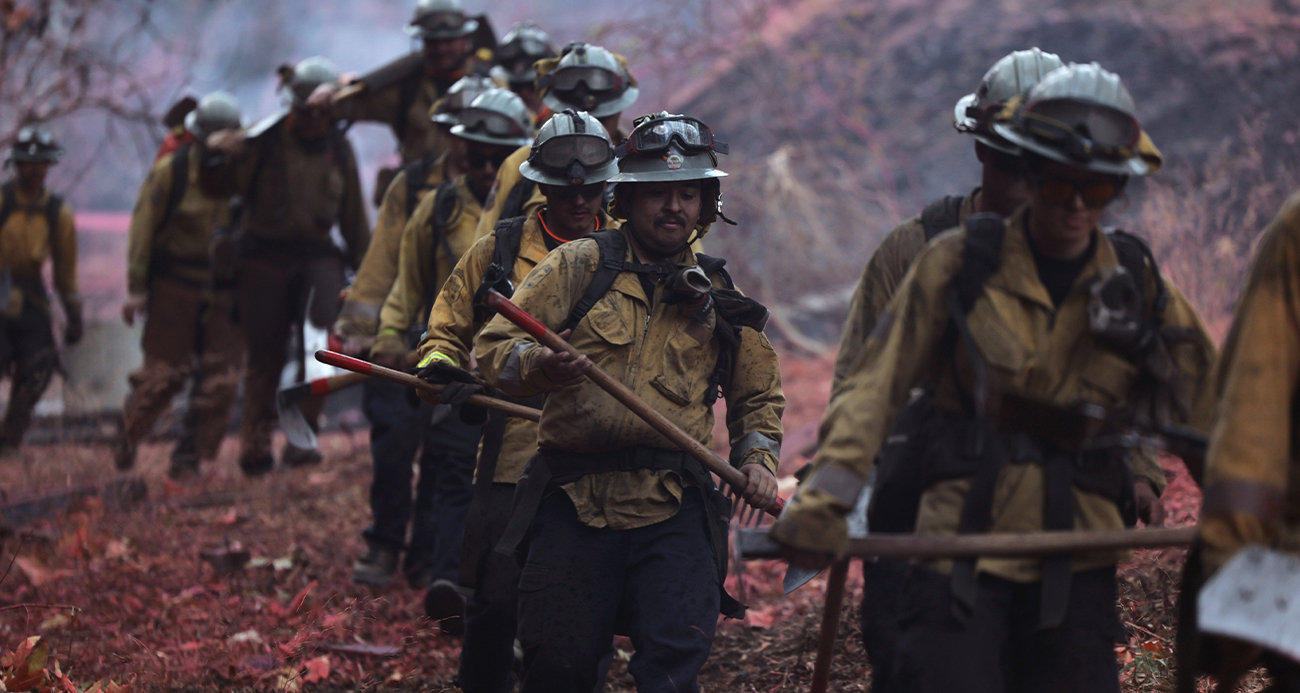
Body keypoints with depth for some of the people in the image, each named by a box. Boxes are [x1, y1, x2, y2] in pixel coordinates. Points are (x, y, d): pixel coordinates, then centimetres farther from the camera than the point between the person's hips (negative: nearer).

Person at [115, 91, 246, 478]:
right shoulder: (171, 171, -7)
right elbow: (143, 227, -3)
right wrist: (136, 287, -6)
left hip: (225, 295, 2)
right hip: (174, 287, -2)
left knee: (220, 380, -2)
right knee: (164, 372, 2)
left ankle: (189, 458, 9)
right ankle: (128, 438, 27)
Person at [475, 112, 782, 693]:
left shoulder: (719, 296, 14)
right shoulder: (582, 264, 5)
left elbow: (758, 396, 27)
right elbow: (494, 346, 0)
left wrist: (756, 458, 8)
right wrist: (541, 366, -21)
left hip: (674, 512, 1)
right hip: (575, 499, -1)